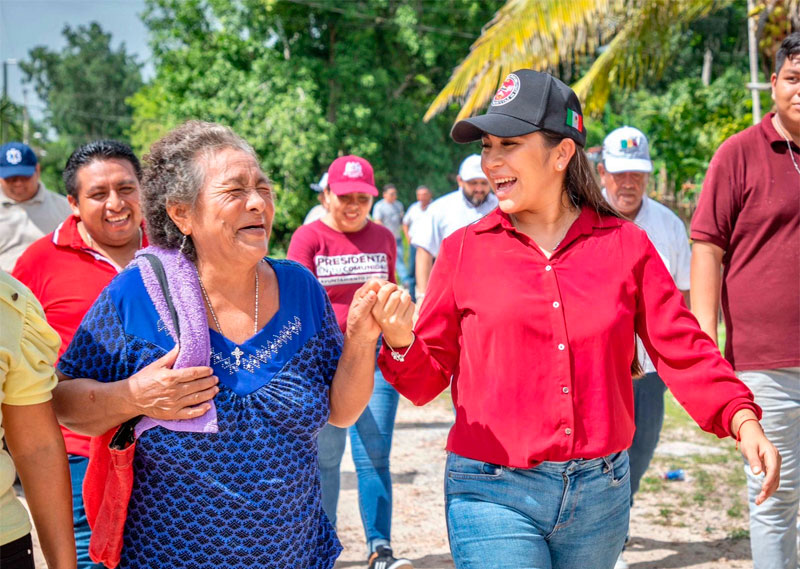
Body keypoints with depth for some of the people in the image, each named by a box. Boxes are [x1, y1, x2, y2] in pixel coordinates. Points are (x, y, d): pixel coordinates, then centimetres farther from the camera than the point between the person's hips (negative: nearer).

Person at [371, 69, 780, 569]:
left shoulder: (625, 244, 2)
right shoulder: (464, 250, 0)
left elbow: (681, 348, 0)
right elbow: (429, 377, 3)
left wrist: (743, 422, -14)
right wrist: (401, 342, -18)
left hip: (600, 491, 2)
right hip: (494, 496, -2)